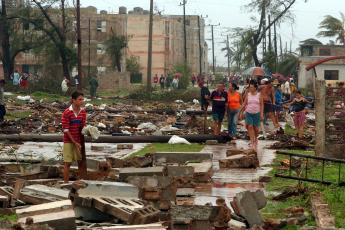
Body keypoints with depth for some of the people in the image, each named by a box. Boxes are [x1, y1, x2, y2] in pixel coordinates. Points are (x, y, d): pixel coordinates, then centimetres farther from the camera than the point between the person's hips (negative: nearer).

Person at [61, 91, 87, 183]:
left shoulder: (83, 112, 2)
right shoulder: (66, 113, -14)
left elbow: (83, 126, 9)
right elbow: (66, 130, -14)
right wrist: (75, 142, -15)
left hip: (79, 141, 5)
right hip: (69, 141, -5)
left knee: (81, 162, 8)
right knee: (67, 163, -1)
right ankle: (66, 183, 4)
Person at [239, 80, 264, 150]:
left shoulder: (259, 95, 0)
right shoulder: (248, 95, 3)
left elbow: (261, 105, 0)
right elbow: (244, 104, 9)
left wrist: (261, 114, -6)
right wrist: (241, 112, 7)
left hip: (256, 113, -1)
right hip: (249, 113, 1)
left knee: (256, 128, 5)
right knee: (250, 127, -13)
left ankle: (255, 139, 31)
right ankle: (252, 142, -12)